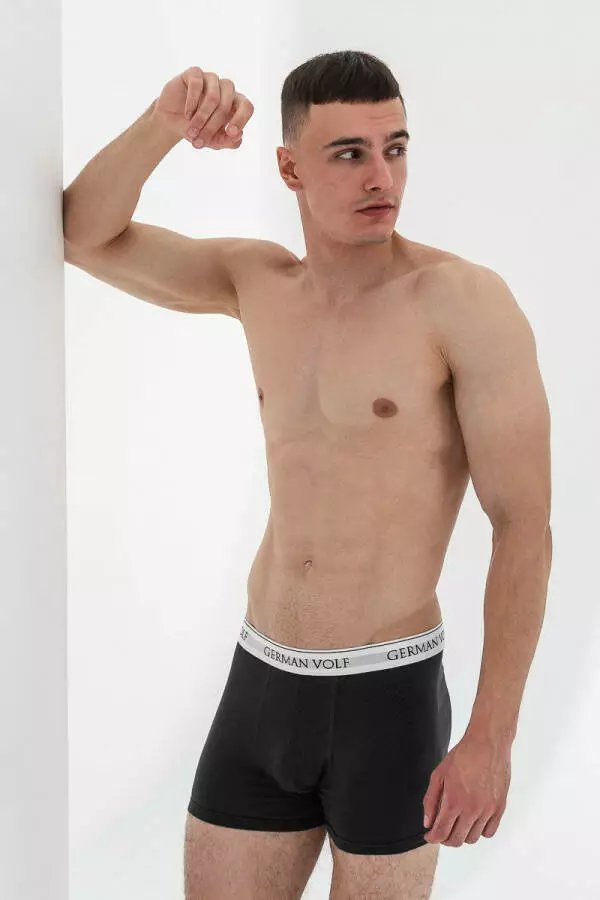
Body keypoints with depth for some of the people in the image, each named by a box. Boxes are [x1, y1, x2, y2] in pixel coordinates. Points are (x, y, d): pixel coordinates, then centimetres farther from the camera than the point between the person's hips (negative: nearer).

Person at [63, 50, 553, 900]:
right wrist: (166, 119, -18)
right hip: (261, 685, 5)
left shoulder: (466, 297, -15)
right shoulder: (258, 279, 5)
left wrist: (491, 738, -18)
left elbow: (525, 527, -15)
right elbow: (84, 237, 1)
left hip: (390, 696, -5)